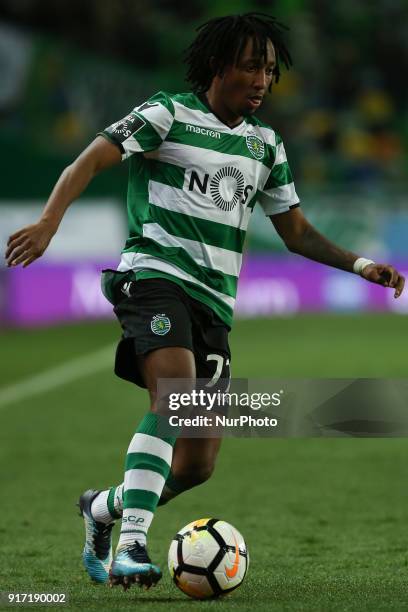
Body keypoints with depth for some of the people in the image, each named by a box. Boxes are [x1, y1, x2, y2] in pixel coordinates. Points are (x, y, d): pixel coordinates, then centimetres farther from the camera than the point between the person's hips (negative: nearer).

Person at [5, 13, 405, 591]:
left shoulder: (266, 144, 18)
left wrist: (360, 264, 9)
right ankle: (131, 544, -34)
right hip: (156, 275, -6)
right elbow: (88, 161, -10)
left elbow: (296, 231, 24)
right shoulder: (169, 114, 0)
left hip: (215, 303, 6)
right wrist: (48, 222, -27)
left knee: (198, 465, 2)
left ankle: (103, 508, 28)